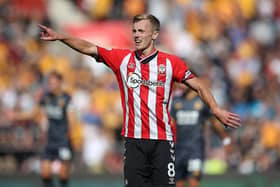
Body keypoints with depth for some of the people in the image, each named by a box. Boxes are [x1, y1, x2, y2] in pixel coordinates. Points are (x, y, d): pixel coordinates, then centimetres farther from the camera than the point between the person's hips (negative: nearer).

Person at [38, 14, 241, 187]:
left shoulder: (171, 62, 3)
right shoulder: (122, 58, 7)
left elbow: (198, 86, 4)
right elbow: (89, 48, 4)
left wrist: (216, 110, -10)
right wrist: (59, 36, -6)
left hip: (162, 140, -1)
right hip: (134, 140, 1)